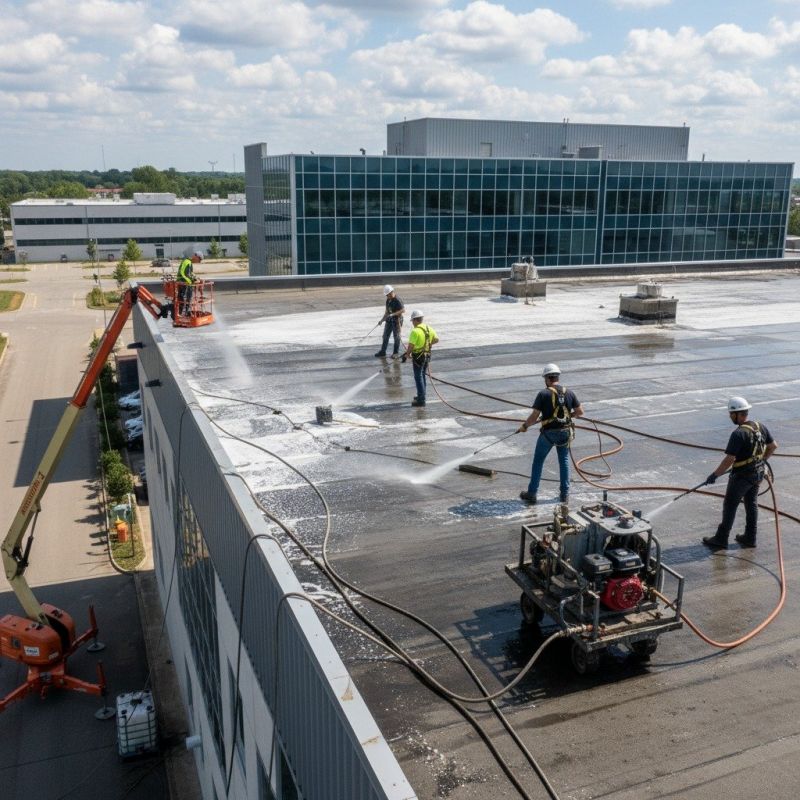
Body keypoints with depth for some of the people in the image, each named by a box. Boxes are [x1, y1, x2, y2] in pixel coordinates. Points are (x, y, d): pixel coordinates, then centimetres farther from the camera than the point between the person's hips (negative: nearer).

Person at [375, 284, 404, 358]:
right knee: (385, 336, 11)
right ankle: (382, 352, 20)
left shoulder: (397, 300, -17)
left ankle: (395, 353, 15)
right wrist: (382, 319, 16)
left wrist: (393, 314, -28)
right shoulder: (388, 300, 8)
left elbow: (403, 310, -24)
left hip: (397, 320, -8)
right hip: (389, 320, 8)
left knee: (397, 337, 3)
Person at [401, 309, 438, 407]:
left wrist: (406, 356, -9)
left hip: (418, 357, -8)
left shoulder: (415, 331, -20)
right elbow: (436, 339, 14)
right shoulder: (429, 328, 4)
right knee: (423, 375, 20)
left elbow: (411, 346, -21)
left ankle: (421, 400, -1)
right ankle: (421, 396, 31)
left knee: (418, 377, -2)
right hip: (427, 355, 8)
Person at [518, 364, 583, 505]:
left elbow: (534, 417, -12)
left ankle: (531, 494, 15)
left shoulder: (543, 394, -12)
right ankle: (565, 493, 21)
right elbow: (580, 412, 6)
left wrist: (524, 426, 5)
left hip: (548, 433, -3)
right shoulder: (569, 393, 0)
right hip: (565, 432, 3)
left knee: (538, 462, 10)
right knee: (564, 461, 20)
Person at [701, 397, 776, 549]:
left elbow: (729, 459, -26)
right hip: (758, 473, 8)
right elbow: (773, 446, 12)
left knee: (730, 506, 4)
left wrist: (715, 475, -17)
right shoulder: (760, 427, -1)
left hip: (741, 476, -8)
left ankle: (721, 540, 13)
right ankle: (750, 538, 29)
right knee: (752, 505, 18)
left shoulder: (738, 434, -26)